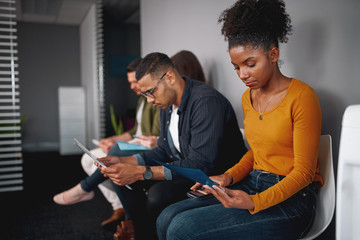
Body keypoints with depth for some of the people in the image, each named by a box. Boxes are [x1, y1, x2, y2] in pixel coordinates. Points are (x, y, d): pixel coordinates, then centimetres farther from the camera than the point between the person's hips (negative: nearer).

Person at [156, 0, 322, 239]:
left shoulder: (302, 96, -12)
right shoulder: (248, 98, 10)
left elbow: (304, 171, -12)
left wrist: (254, 202, -25)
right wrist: (229, 177, 2)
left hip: (290, 200, -6)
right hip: (252, 185, 7)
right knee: (168, 218, -12)